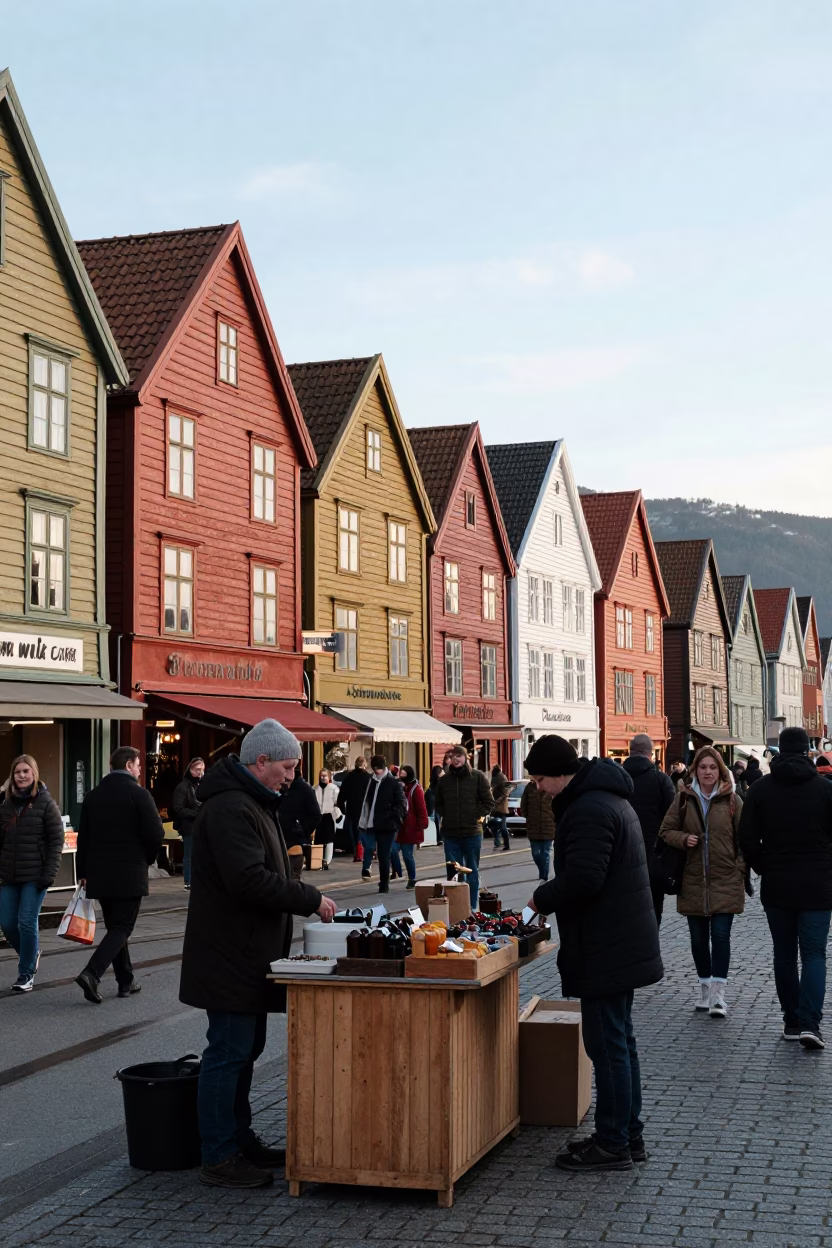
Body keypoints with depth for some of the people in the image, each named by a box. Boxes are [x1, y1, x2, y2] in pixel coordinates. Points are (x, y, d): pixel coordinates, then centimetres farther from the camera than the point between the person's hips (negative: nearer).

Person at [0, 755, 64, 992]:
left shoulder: (46, 803, -5)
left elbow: (56, 840, -7)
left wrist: (49, 874, -13)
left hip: (35, 876, -5)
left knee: (27, 923, -6)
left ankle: (26, 974, 10)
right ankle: (31, 955, 31)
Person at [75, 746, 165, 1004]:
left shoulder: (93, 795, 8)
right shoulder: (138, 794, -9)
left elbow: (83, 836, 10)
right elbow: (155, 834, -14)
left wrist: (83, 871, 15)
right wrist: (147, 859, 5)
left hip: (99, 873, 6)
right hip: (129, 875, -6)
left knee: (115, 927, 15)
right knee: (122, 928, -2)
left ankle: (126, 981, 18)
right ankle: (92, 974, -18)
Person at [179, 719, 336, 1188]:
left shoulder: (252, 802, 16)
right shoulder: (230, 808, -20)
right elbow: (249, 880, -29)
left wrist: (304, 898, 11)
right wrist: (310, 899, -21)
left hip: (248, 952, 11)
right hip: (230, 955, -11)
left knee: (245, 1048, 17)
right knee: (229, 1052, -5)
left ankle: (240, 1140, 28)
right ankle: (219, 1159, 3)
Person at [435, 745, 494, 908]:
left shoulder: (478, 777, -1)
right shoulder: (444, 780, 6)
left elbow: (489, 802, 2)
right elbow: (438, 803, 18)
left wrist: (478, 816, -6)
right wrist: (446, 816, 4)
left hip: (472, 833, -2)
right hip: (450, 834, 2)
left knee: (473, 872, 8)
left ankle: (473, 908, 15)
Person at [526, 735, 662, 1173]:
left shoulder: (588, 810, -20)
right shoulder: (610, 799, 15)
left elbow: (582, 879, -27)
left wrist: (542, 899, -10)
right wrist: (552, 898, 15)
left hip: (604, 951, -11)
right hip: (624, 946, 11)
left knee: (607, 1045, -3)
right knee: (620, 1041, 17)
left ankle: (613, 1143, 5)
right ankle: (628, 1135, 25)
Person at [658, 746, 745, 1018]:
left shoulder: (732, 800, 0)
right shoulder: (683, 798, 3)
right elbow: (666, 830, 8)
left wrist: (740, 869, -5)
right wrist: (683, 839, -11)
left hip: (725, 880, -2)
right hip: (693, 880, 2)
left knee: (720, 935, -10)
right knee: (698, 937, 10)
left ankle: (718, 994, -6)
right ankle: (705, 988, 26)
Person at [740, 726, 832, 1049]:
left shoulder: (761, 789, -1)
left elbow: (747, 839, -3)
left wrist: (764, 870, 10)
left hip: (776, 887, 2)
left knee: (784, 955, 12)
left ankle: (792, 1022, 16)